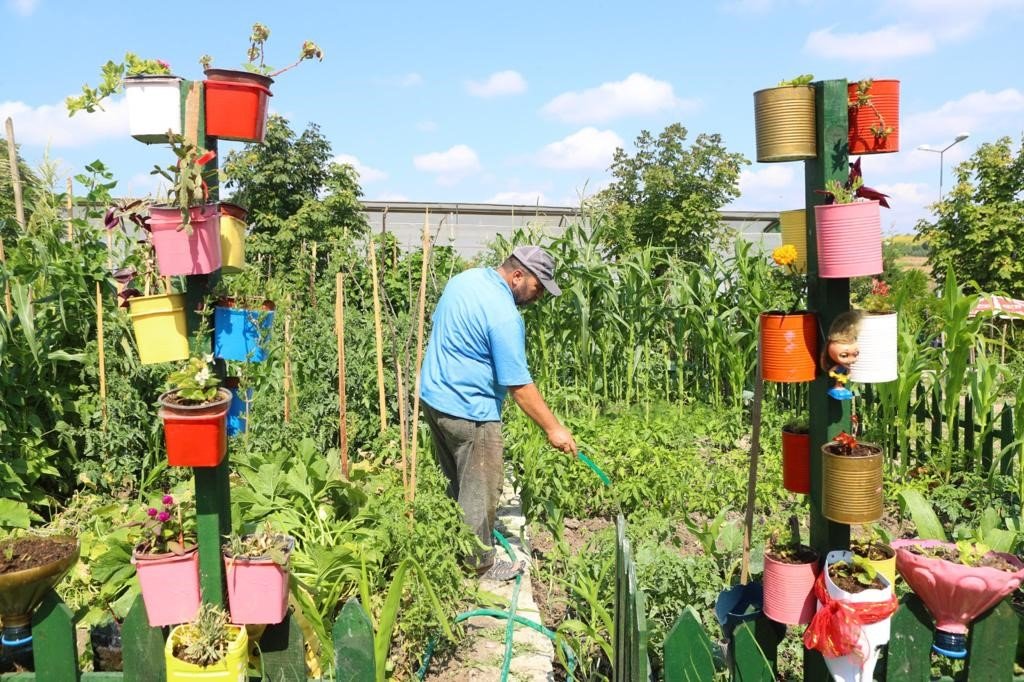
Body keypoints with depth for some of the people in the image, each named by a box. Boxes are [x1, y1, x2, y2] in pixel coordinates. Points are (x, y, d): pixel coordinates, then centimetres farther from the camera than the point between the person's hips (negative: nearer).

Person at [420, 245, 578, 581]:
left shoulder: (463, 278, 3)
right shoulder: (505, 316, -24)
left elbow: (439, 324, 17)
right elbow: (519, 385, -22)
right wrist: (553, 428, -14)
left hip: (432, 396, 9)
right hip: (468, 412, -9)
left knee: (457, 482, 23)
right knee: (481, 490, 8)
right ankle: (481, 564, 22)